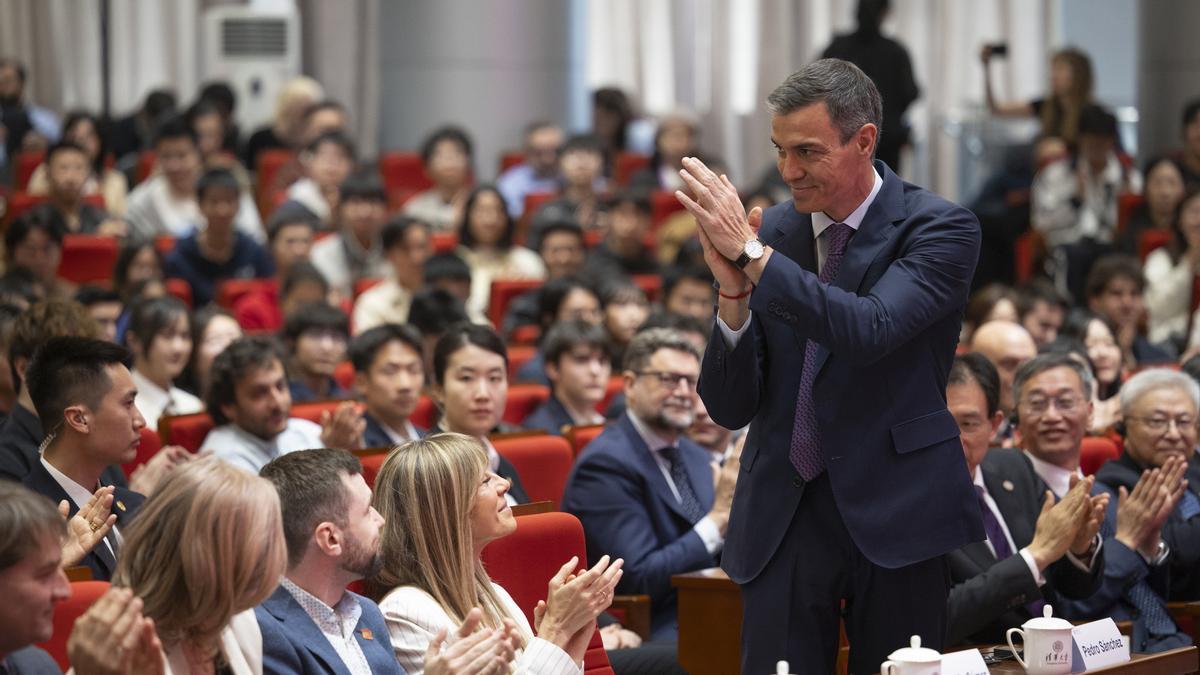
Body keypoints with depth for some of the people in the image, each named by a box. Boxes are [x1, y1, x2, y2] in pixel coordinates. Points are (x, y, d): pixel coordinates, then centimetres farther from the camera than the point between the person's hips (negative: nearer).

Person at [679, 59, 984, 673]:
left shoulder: (940, 229, -5)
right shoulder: (770, 231, 4)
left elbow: (870, 331, -24)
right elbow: (729, 409, 2)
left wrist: (753, 254, -24)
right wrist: (733, 292, -14)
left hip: (895, 512, -3)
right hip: (782, 520, 3)